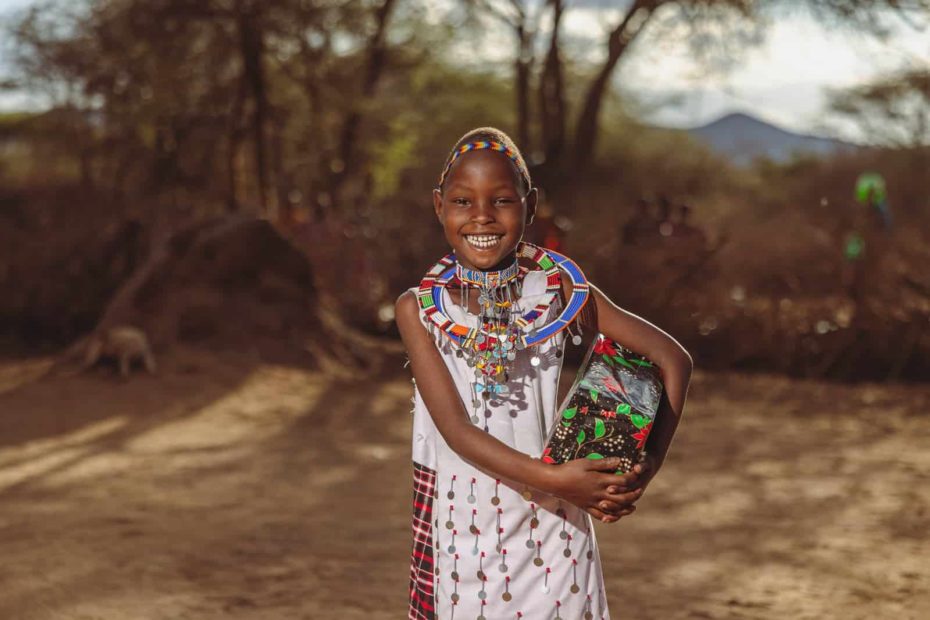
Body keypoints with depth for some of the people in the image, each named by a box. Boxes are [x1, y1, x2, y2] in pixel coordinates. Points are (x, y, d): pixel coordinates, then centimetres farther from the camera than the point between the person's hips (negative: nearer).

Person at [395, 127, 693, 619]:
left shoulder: (558, 289, -6)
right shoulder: (418, 308, -7)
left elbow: (672, 359, -4)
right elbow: (456, 428, -14)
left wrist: (648, 465, -15)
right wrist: (551, 478, -25)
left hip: (550, 523, 0)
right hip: (464, 525, 0)